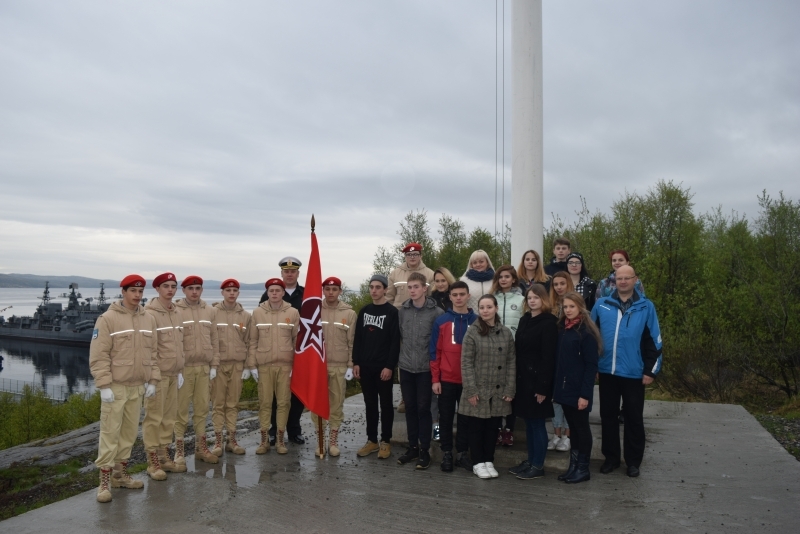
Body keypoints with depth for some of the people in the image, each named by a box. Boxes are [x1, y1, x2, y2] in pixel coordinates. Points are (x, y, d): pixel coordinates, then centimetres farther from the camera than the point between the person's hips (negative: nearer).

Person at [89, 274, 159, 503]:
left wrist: (152, 380, 7)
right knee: (110, 433, -2)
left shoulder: (148, 319, 7)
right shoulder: (108, 319, -9)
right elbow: (98, 355, -12)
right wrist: (104, 385, -16)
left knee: (129, 432, 13)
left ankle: (121, 474, 26)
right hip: (115, 387, -5)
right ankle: (105, 481, 7)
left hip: (137, 386, 6)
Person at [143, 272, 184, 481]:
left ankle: (164, 456, 24)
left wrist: (180, 371, 15)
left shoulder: (177, 313, 11)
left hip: (173, 373, 7)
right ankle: (153, 462, 10)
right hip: (157, 373, -7)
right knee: (154, 417, 0)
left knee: (169, 417, 13)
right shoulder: (150, 314, -11)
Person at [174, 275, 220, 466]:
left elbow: (214, 340, 9)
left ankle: (201, 447, 24)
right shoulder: (175, 311, -6)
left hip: (204, 367, 4)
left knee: (202, 409, 12)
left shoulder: (210, 311, 7)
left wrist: (214, 365, 5)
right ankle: (179, 451, 14)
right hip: (183, 367, -4)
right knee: (181, 410, 3)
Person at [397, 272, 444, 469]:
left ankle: (424, 450, 15)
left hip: (425, 368, -4)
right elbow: (399, 336, 10)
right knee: (410, 409, 12)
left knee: (423, 409, 3)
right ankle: (412, 447, 24)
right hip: (406, 368, 4)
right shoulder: (402, 310, 2)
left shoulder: (436, 312, -10)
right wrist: (402, 357, 9)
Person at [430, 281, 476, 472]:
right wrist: (435, 379, -5)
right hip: (446, 379, -1)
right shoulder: (441, 321, -1)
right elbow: (435, 351, -1)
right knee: (446, 418, 8)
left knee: (465, 418, 10)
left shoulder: (476, 321, 3)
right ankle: (447, 453, 20)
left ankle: (462, 453, 22)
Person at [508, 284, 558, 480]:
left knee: (537, 422, 1)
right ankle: (530, 460, 24)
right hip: (523, 378, 7)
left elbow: (548, 357, -16)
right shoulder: (524, 320, 12)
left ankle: (538, 465, 12)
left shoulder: (548, 323, -11)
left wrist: (543, 386, -20)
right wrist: (516, 379, 7)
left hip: (537, 379, -7)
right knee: (529, 422, 14)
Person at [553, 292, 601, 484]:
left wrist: (585, 393, -17)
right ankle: (573, 465, 24)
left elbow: (591, 365, -13)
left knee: (582, 427, 6)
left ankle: (583, 468, 17)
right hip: (564, 387, 6)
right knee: (572, 427, 15)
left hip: (578, 390, -6)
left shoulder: (586, 332, -11)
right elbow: (558, 360, 8)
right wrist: (556, 386, 3)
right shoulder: (561, 329, 8)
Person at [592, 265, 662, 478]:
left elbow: (653, 341, 0)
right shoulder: (601, 305, 2)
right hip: (607, 371, 2)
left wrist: (651, 371, -3)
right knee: (608, 416, 11)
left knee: (633, 418, 9)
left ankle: (633, 461, 23)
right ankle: (611, 457, 24)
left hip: (634, 373, -2)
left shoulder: (646, 307, -1)